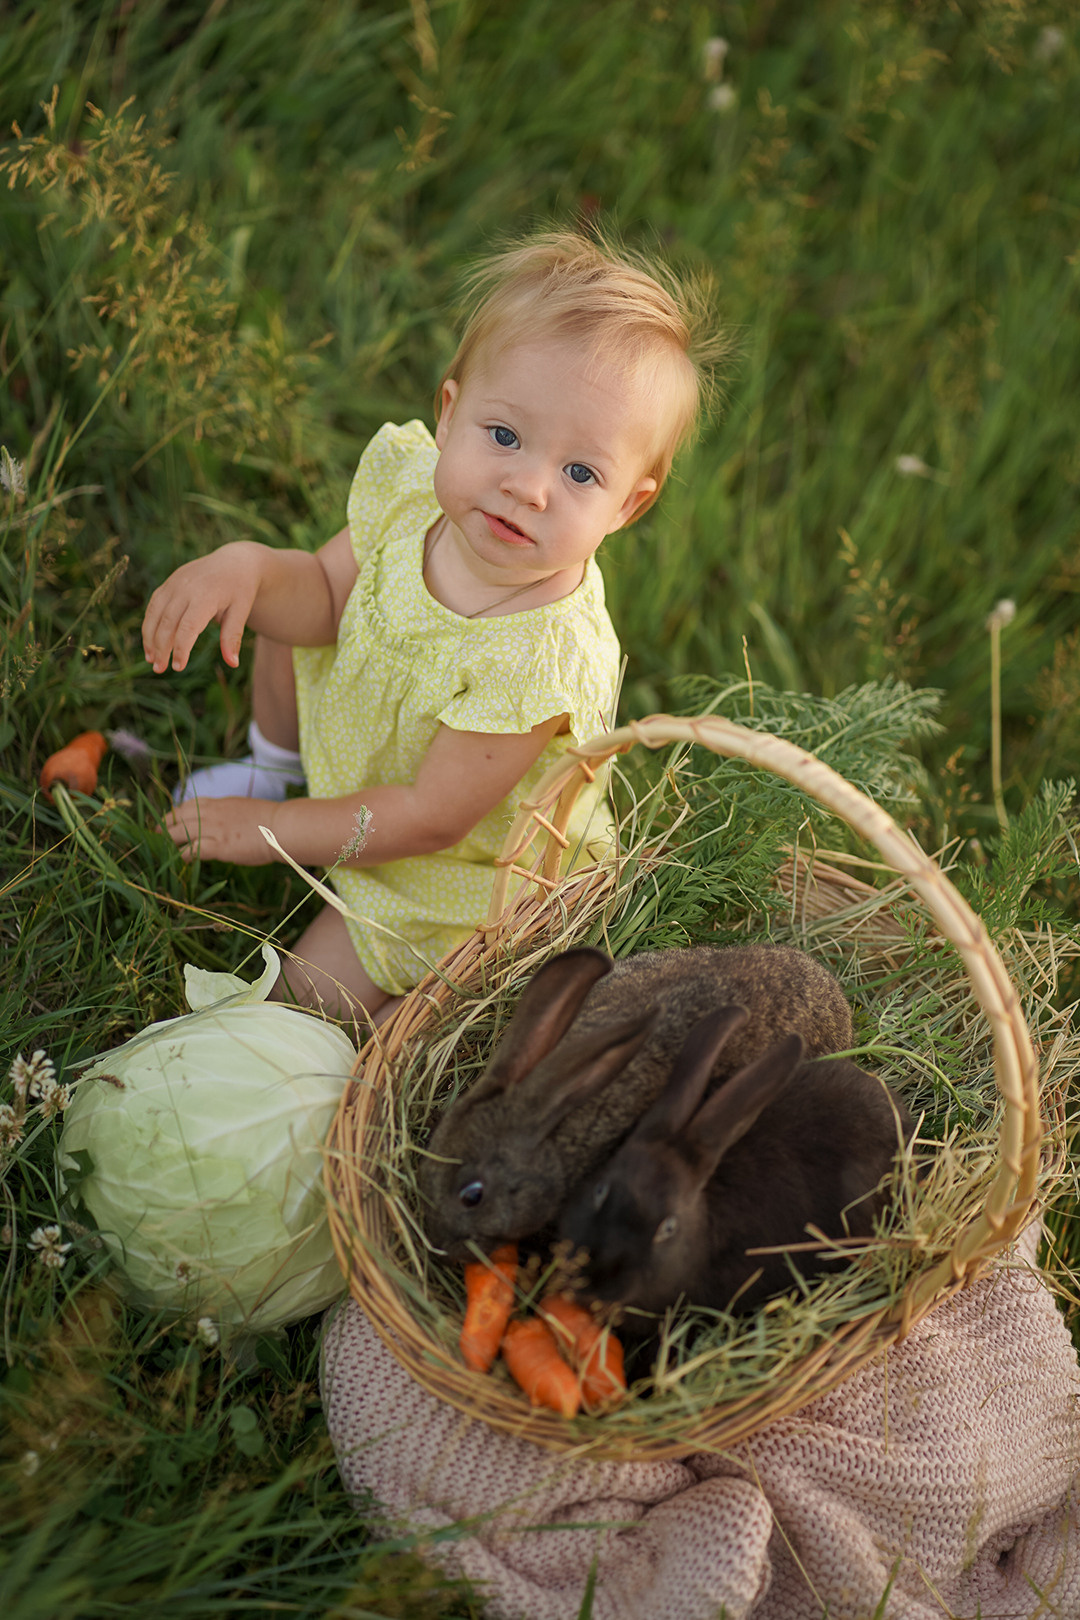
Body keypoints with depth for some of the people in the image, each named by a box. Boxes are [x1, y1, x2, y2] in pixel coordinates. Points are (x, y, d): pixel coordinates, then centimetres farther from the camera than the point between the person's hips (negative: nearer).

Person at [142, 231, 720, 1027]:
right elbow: (326, 595, -9)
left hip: (470, 862, -6)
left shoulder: (543, 661, -44)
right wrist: (246, 567, -32)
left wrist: (270, 832, -23)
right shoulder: (411, 480, -25)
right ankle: (278, 763, 35)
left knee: (315, 991, -5)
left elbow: (429, 818, -32)